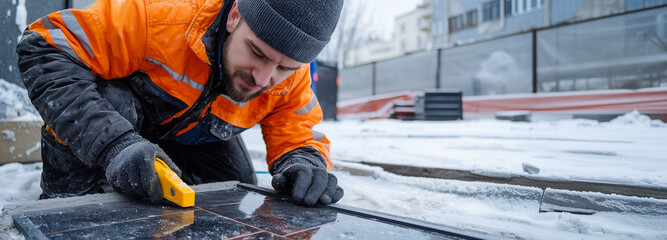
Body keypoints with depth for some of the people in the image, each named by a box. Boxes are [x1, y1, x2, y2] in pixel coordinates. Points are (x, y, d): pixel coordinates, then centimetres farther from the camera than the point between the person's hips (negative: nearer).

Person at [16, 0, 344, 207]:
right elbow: (45, 47, -36)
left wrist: (302, 165, -44)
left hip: (197, 140, 3)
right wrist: (113, 144, -49)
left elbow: (297, 139, -18)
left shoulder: (292, 77, -25)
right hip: (118, 119, -2)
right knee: (107, 100, -35)